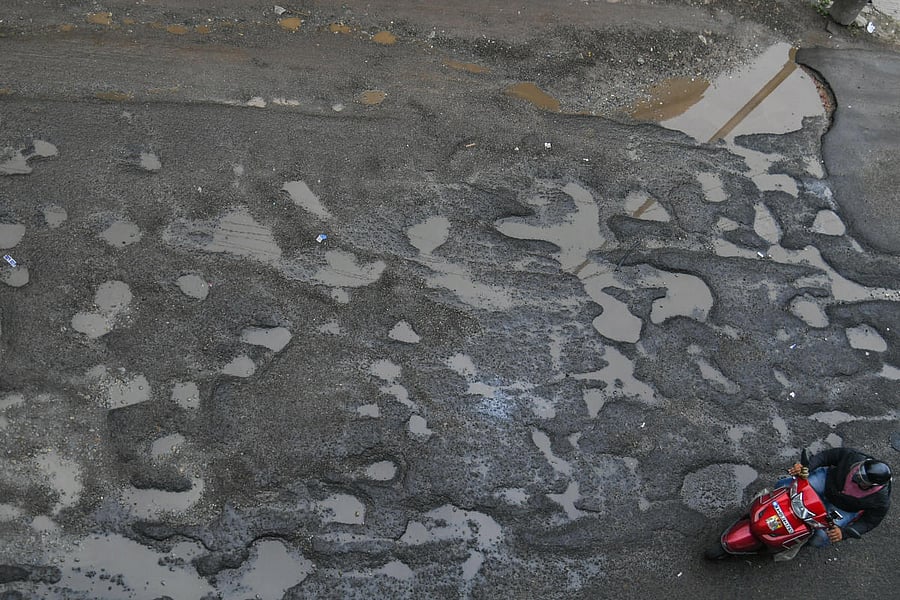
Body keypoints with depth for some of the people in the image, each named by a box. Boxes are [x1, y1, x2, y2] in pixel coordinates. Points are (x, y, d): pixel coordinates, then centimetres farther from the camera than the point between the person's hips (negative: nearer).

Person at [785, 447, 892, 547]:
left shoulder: (881, 501, -29)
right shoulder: (852, 457, -30)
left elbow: (869, 522, -16)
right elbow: (826, 456, -16)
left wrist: (843, 532, -30)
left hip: (844, 509, -2)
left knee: (819, 540, -19)